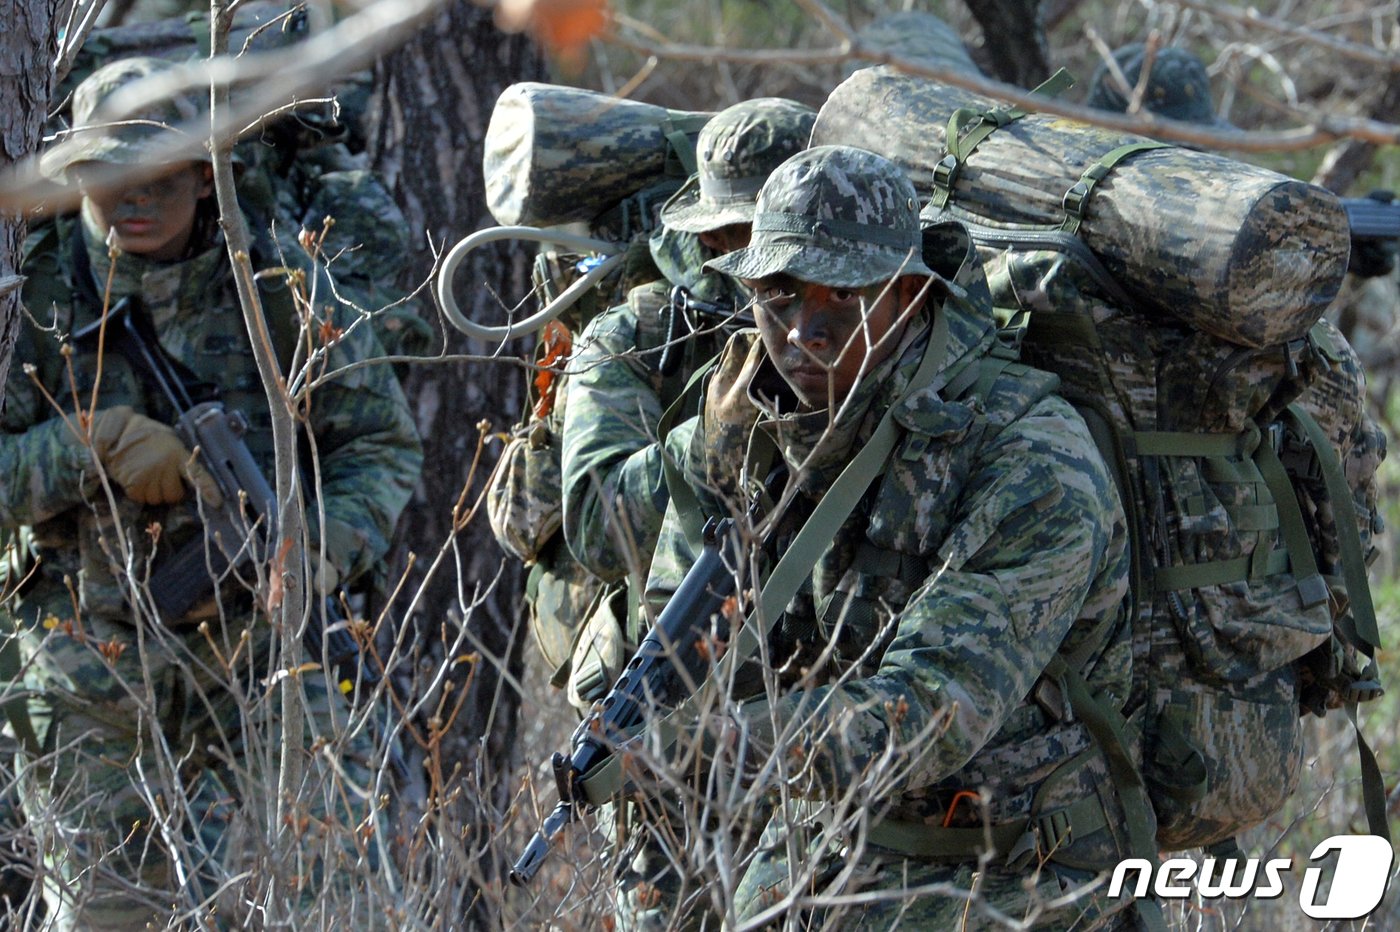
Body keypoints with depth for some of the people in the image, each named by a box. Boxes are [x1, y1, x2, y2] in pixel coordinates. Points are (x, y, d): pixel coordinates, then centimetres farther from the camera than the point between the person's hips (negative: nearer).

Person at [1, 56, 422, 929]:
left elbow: (381, 444, 1)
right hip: (90, 654, 0)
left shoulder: (279, 287, -4)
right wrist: (98, 447, -23)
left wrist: (320, 546, -17)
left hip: (252, 628, 0)